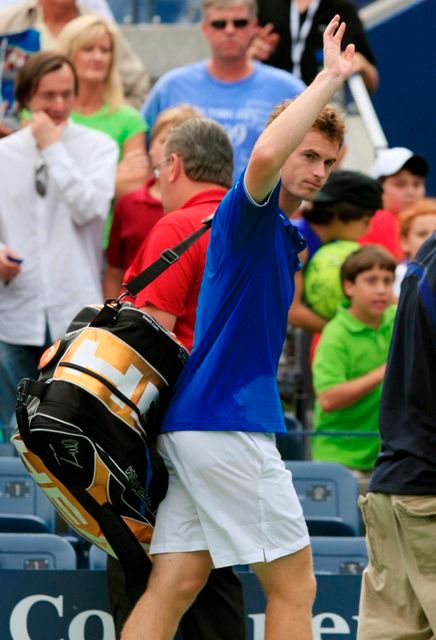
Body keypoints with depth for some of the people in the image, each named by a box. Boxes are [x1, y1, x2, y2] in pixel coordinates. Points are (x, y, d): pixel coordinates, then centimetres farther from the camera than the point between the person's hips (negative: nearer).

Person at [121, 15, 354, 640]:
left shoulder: (289, 235, 21)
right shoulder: (248, 210, -7)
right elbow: (265, 154, -32)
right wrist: (331, 77, -26)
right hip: (227, 424, -9)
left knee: (176, 585, 2)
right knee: (293, 585, -4)